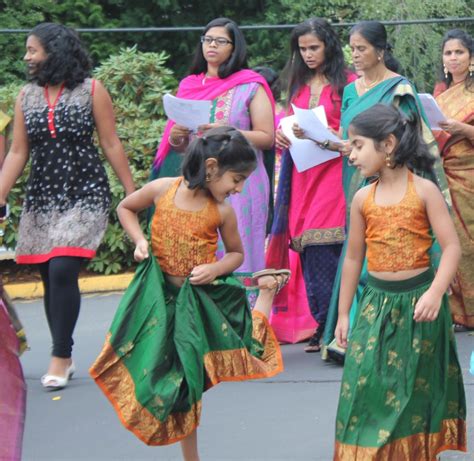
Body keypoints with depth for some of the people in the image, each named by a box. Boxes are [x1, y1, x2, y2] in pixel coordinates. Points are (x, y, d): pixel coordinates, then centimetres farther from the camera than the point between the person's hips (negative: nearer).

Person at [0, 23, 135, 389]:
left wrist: (132, 194, -2)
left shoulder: (91, 91, -2)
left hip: (85, 194, -4)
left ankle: (60, 358, -8)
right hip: (42, 197, 4)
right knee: (50, 278, 5)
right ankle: (63, 359, 16)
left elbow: (112, 145, -1)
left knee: (63, 271, -17)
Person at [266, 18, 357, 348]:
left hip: (333, 170, -6)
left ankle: (329, 327, -8)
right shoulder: (298, 84, 18)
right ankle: (316, 325, 7)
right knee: (305, 248, 1)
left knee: (322, 249, -12)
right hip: (301, 175, 6)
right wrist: (282, 134, 1)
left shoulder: (347, 82, -1)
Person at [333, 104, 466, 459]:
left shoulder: (424, 190, -7)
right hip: (377, 302, 3)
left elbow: (451, 247, -11)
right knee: (365, 385, -5)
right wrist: (343, 313, 13)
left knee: (417, 387, 7)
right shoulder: (362, 199, 4)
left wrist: (436, 292, -24)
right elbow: (353, 257, 11)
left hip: (417, 299, -3)